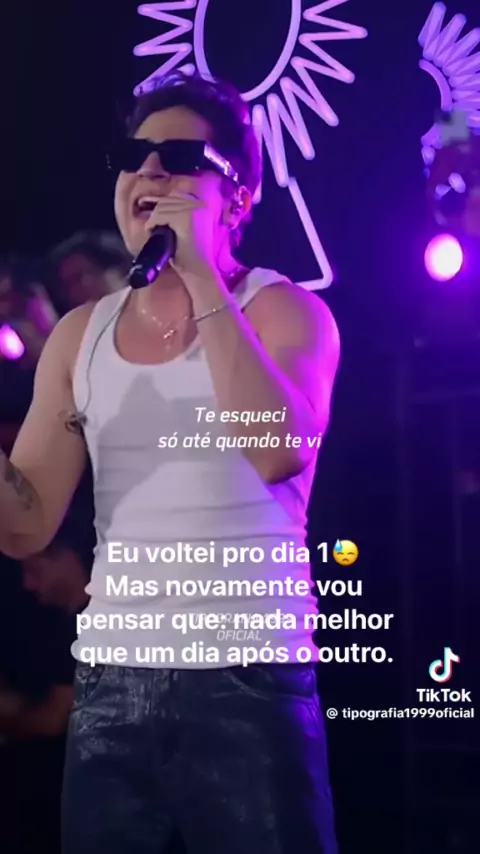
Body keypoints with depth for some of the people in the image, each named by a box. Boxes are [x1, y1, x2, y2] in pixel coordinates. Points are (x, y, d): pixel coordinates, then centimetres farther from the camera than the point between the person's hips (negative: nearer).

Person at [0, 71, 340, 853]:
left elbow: (280, 453, -24)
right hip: (109, 681, 4)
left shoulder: (287, 311, -3)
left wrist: (204, 279, -21)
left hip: (250, 679, -4)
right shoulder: (79, 335, 8)